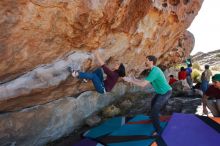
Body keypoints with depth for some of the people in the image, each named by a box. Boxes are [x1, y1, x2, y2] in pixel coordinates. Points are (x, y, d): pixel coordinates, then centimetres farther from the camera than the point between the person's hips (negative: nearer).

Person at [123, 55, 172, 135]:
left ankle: (159, 131, 1)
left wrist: (130, 80, -21)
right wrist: (135, 79, 5)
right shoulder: (155, 69, 6)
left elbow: (143, 84, -30)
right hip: (163, 91, 11)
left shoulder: (154, 71, -28)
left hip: (165, 93, -11)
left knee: (154, 112, -10)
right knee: (153, 102, 32)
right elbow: (145, 81, 11)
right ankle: (154, 116, 56)